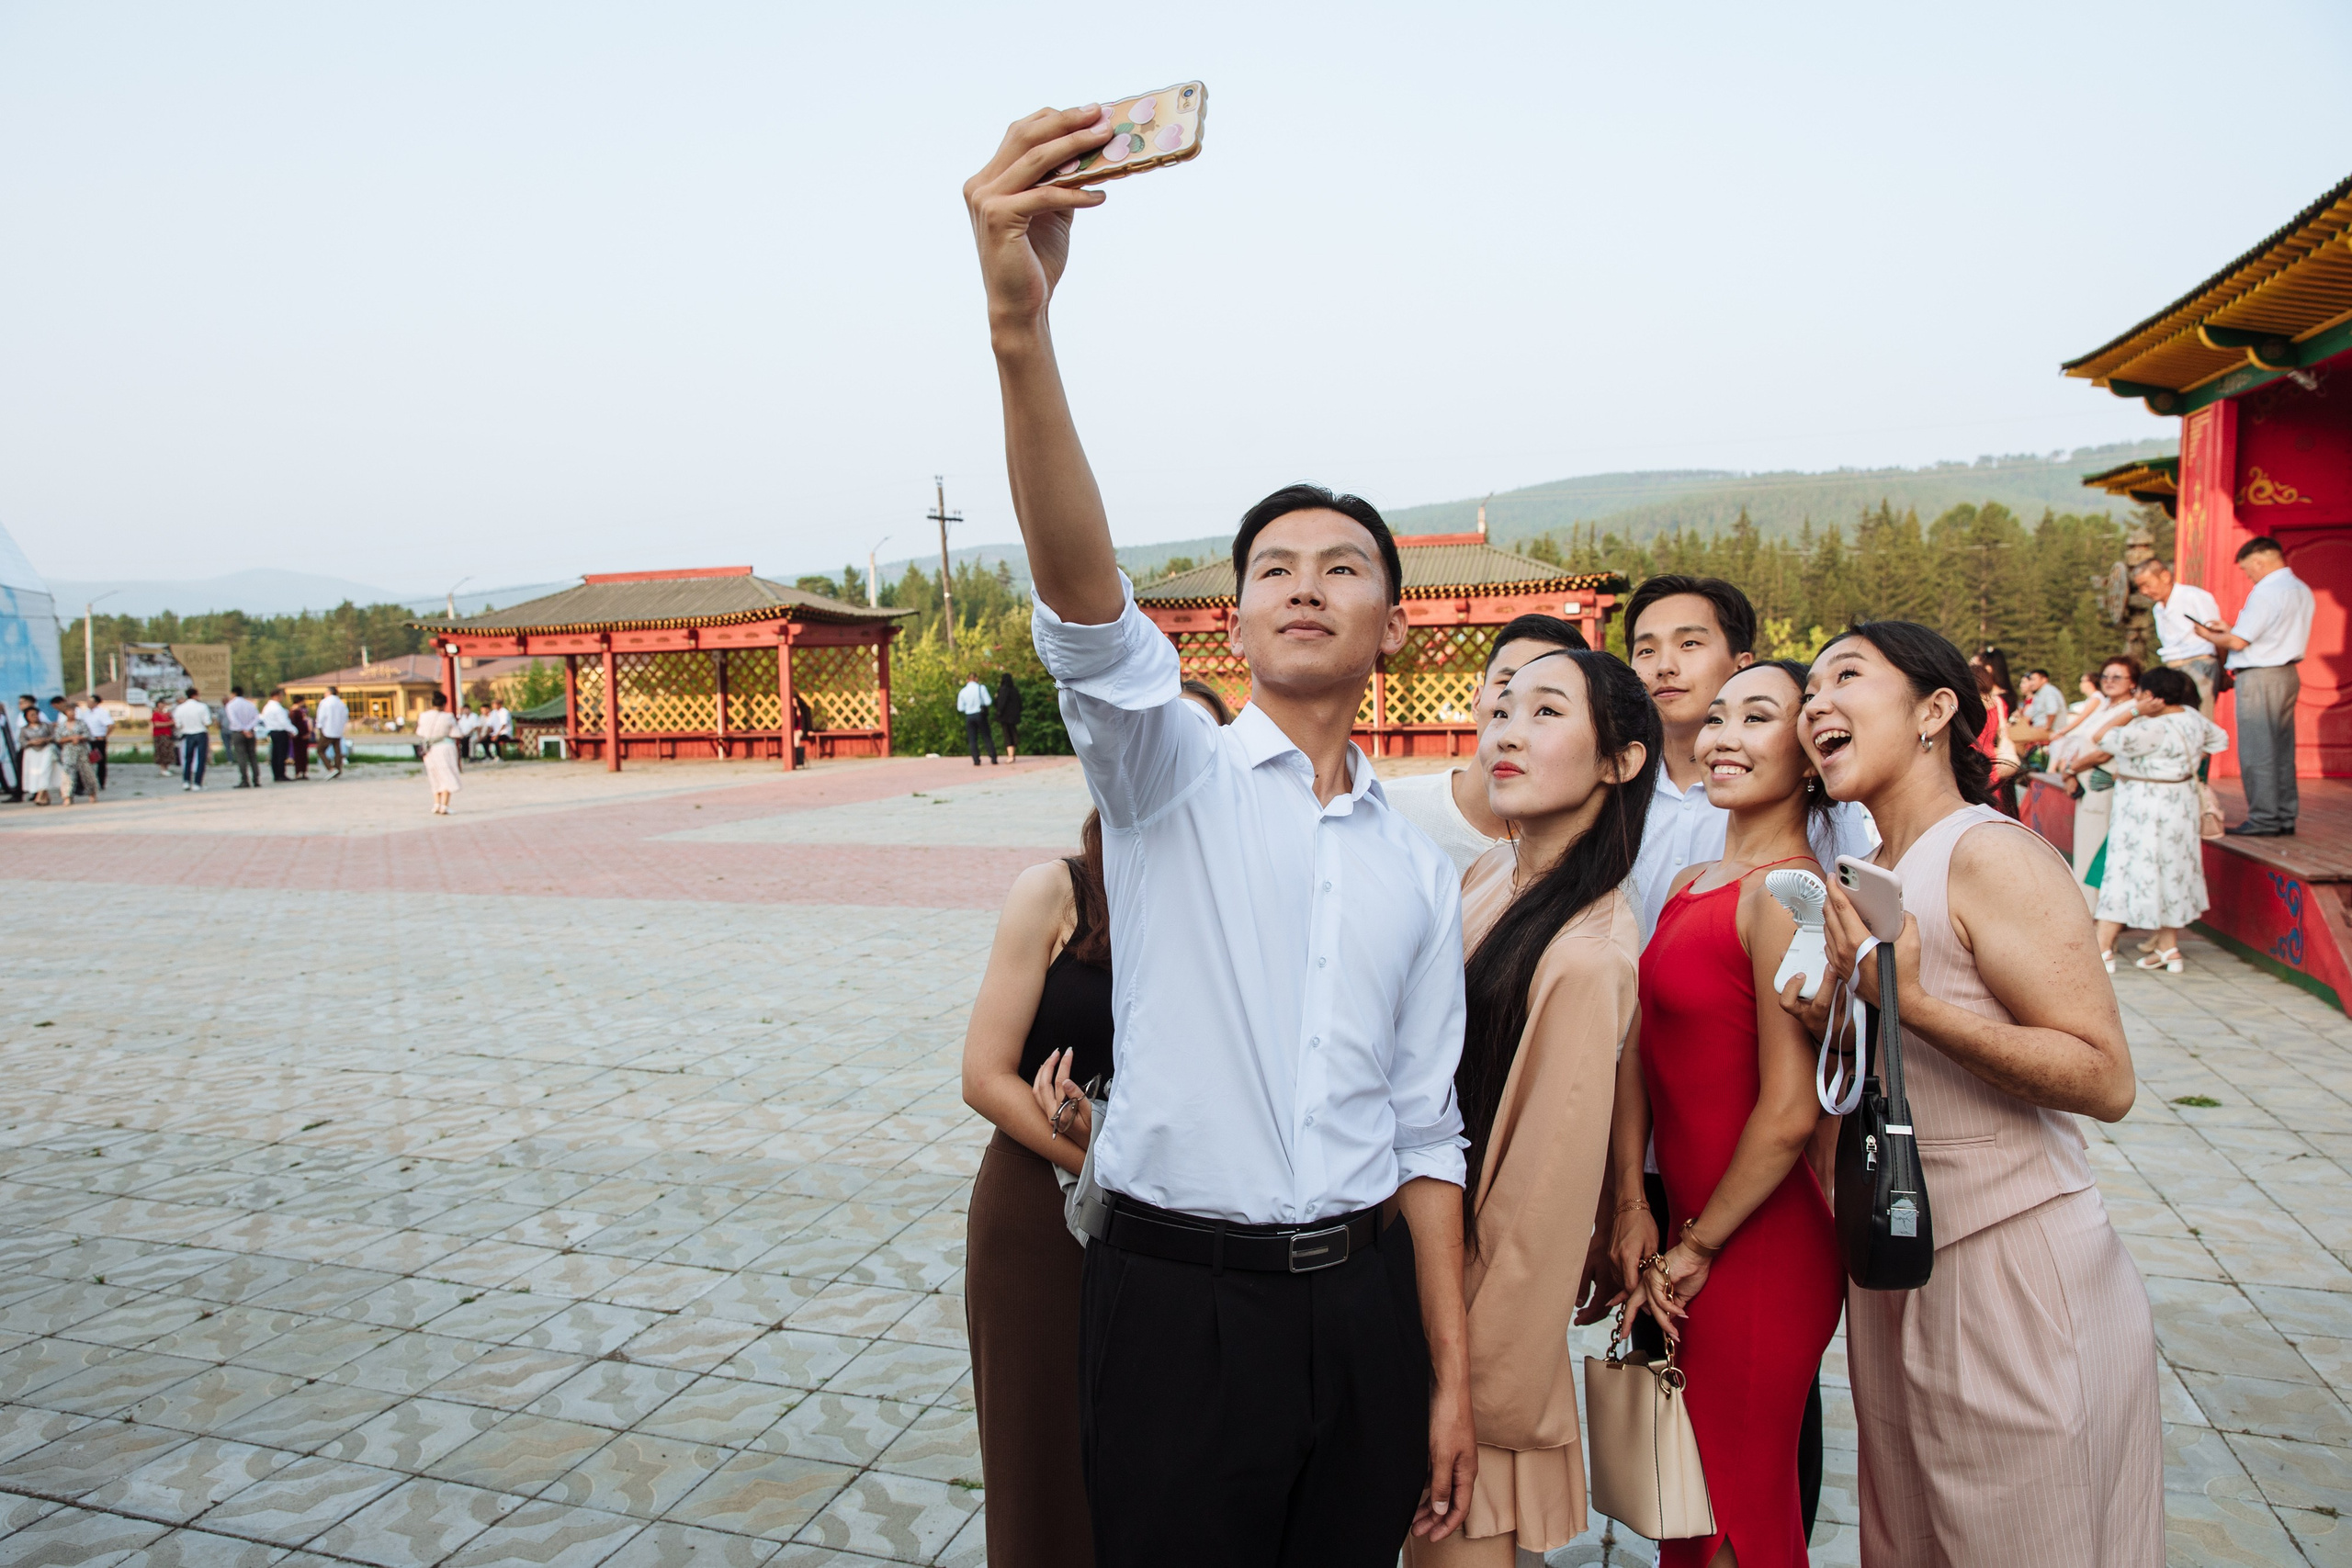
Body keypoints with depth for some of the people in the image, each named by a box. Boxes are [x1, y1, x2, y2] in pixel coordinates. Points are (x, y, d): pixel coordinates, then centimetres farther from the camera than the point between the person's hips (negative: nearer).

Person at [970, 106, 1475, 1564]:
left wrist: (1452, 1376, 7)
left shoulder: (1419, 869, 9)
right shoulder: (1170, 770, -3)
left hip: (1363, 1303, 4)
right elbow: (1084, 596, -24)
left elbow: (1425, 1133, 10)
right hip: (1178, 1296, -3)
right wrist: (1021, 324, -39)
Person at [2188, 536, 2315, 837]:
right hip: (2289, 674, 9)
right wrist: (2229, 629, 17)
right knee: (2282, 749, 11)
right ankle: (2284, 818, 15)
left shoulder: (2266, 592, -16)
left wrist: (2209, 635, 2)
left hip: (2260, 677, -9)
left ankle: (2263, 820, -4)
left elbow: (2238, 642, -16)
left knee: (2257, 751, -5)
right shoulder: (2302, 591, 12)